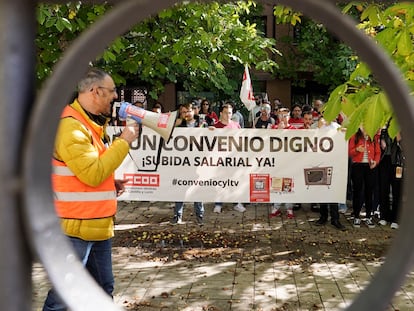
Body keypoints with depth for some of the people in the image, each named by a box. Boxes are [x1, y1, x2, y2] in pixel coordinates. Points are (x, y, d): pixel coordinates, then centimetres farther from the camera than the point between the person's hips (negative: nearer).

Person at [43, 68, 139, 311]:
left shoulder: (92, 124, 14)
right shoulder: (70, 126, -19)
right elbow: (92, 174, -25)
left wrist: (111, 183, 8)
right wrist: (123, 142, -17)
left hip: (98, 225, 10)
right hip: (77, 227, -10)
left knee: (103, 290, 17)